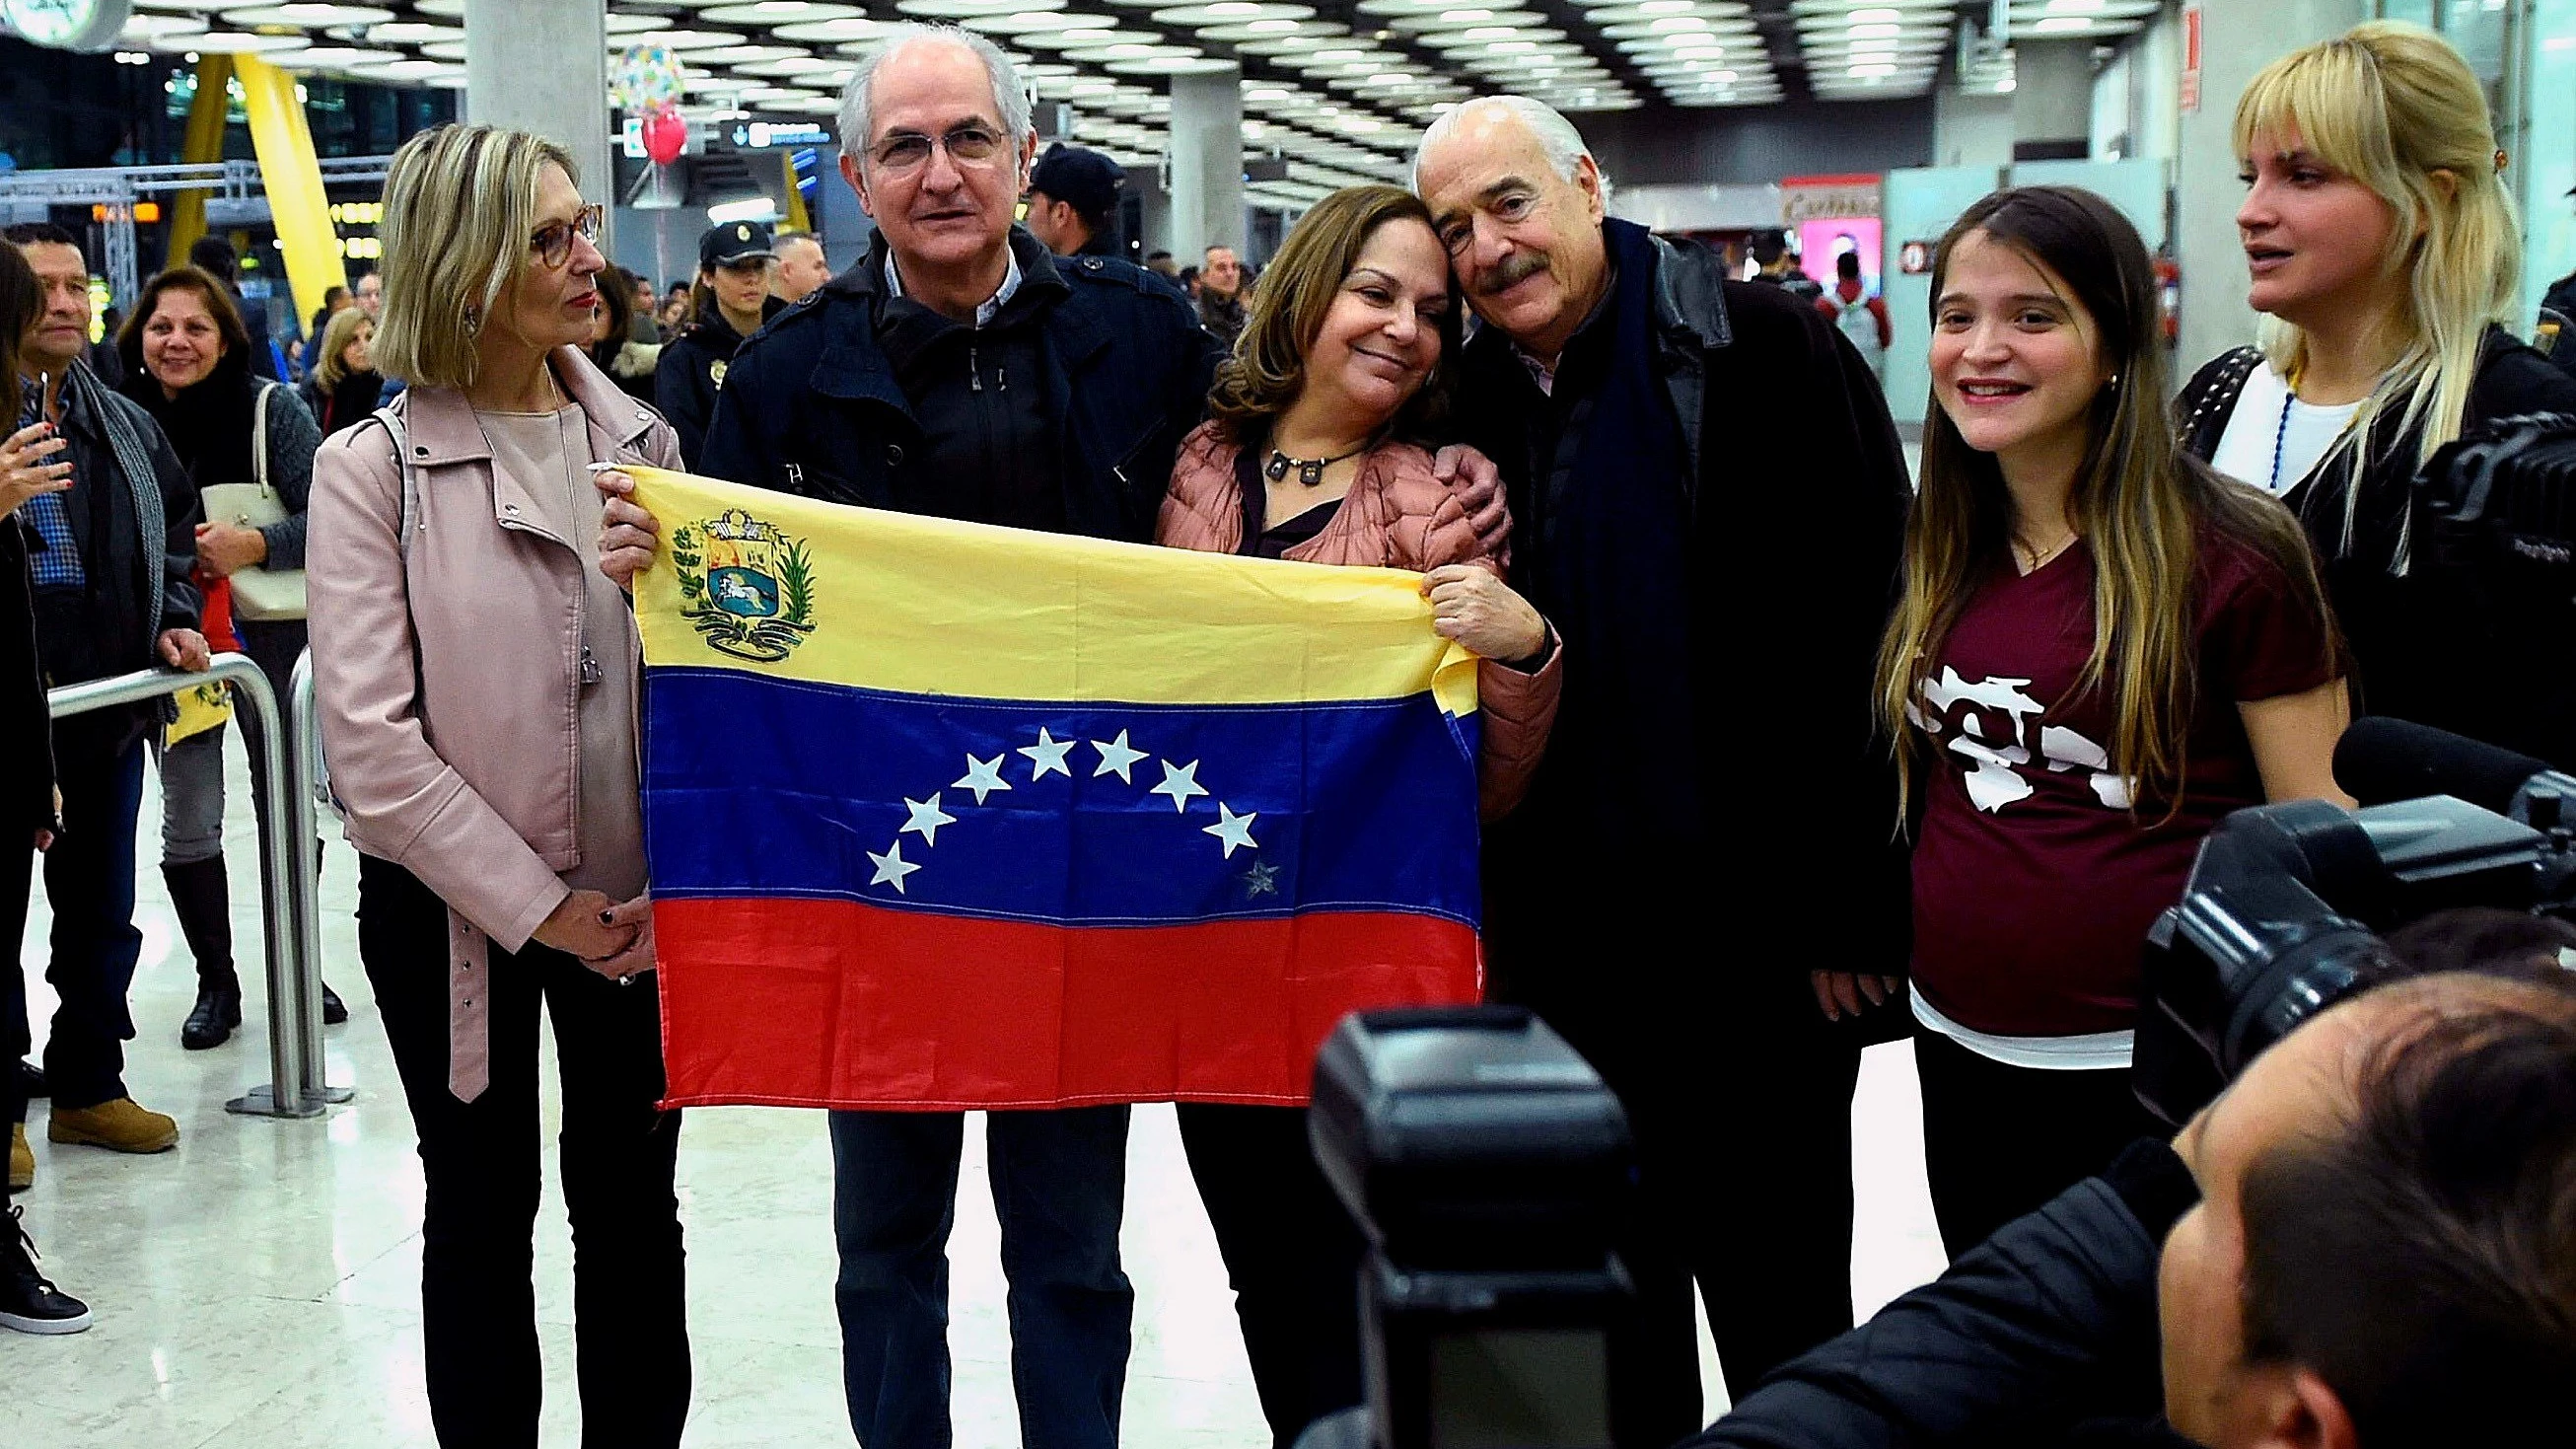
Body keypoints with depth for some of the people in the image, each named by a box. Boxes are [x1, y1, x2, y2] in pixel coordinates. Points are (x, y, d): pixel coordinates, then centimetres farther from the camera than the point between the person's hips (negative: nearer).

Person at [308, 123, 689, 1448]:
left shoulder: (641, 442, 3)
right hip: (451, 906, -3)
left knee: (632, 1203, 11)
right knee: (483, 1208, 11)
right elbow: (372, 742, -13)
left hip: (633, 902, 3)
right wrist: (538, 906, -14)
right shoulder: (372, 467, -8)